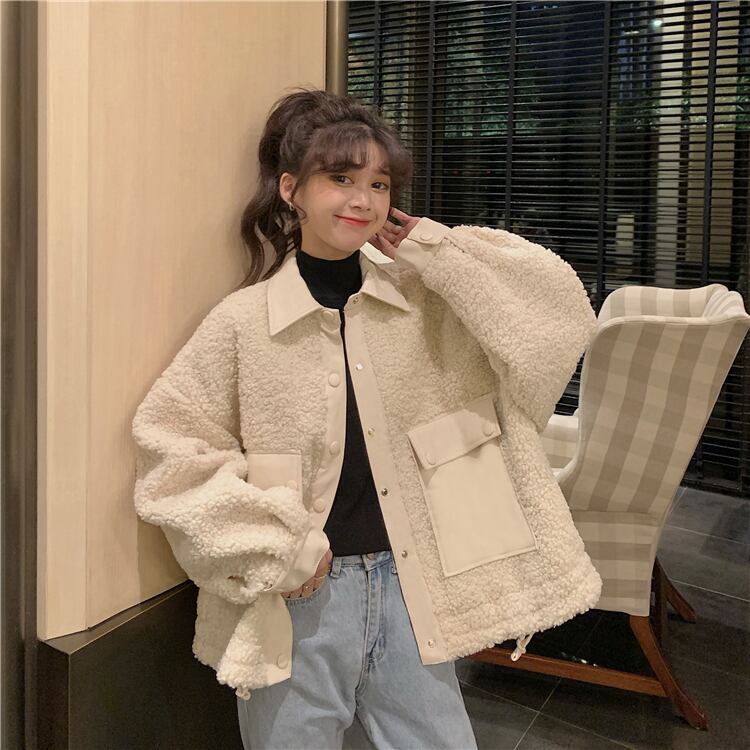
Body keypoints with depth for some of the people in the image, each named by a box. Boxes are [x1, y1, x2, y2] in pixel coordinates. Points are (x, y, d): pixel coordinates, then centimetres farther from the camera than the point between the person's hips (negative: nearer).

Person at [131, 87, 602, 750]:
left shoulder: (427, 302, -1)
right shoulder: (244, 322, -8)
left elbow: (560, 311, -7)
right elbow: (169, 446, -7)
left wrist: (432, 248, -10)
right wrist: (276, 542, -11)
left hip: (410, 590, 2)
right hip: (300, 594, -2)